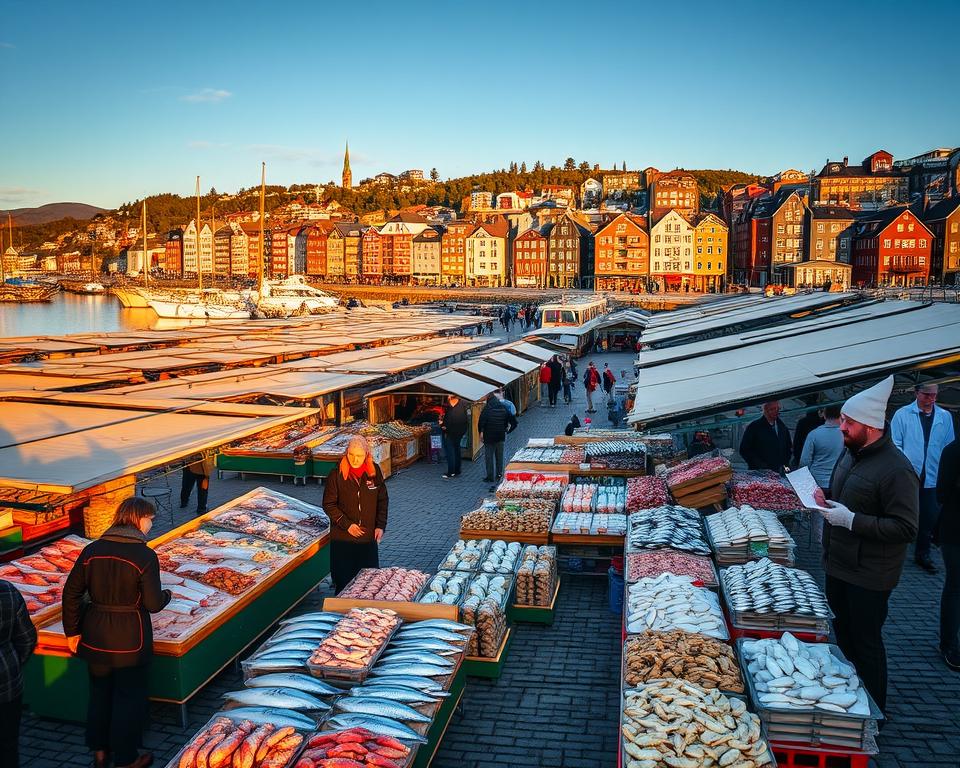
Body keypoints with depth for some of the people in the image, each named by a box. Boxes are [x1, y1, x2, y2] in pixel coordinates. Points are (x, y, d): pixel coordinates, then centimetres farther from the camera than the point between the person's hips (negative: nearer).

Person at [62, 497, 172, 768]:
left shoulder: (92, 550, -4)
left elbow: (71, 592, 0)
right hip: (130, 640, -4)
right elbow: (153, 603, -18)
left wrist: (72, 631, 10)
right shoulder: (145, 555, -18)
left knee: (99, 692, 23)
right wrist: (166, 595, 5)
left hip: (96, 636, 5)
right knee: (129, 696, 13)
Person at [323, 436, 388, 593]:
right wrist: (347, 525, -13)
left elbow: (382, 500, 9)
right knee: (343, 580, 2)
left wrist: (380, 526, 1)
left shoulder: (374, 471, -1)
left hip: (368, 536, 2)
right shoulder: (337, 474, -8)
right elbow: (328, 504, -5)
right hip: (343, 538, -2)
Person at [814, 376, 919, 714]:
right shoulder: (850, 453, 7)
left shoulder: (896, 469, -23)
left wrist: (852, 520, -28)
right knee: (842, 635, 21)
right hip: (839, 565, 9)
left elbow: (906, 528, -25)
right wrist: (826, 500, 3)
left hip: (869, 576, -9)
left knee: (866, 645, 4)